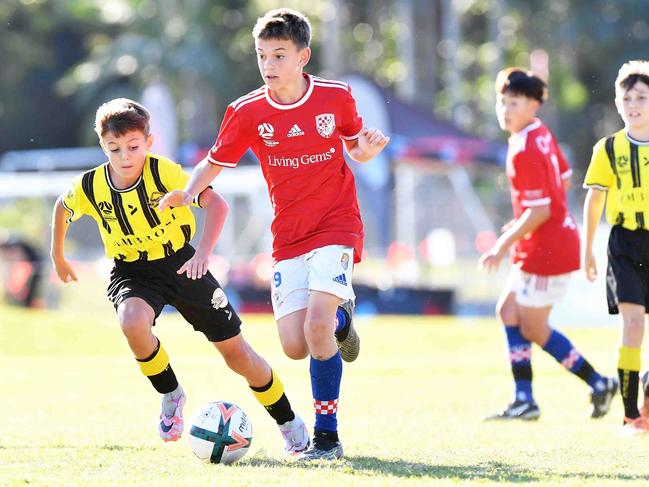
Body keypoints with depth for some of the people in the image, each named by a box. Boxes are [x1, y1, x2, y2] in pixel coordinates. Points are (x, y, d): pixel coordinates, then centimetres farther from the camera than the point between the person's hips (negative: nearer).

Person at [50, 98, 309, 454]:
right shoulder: (90, 187, -12)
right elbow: (62, 209, 11)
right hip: (131, 272, 1)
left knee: (236, 352, 3)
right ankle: (170, 396, -8)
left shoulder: (163, 172, -21)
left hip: (179, 262, -1)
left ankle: (289, 424, 24)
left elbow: (215, 203, -26)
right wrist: (58, 258, 22)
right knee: (133, 322, -35)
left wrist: (204, 252, -40)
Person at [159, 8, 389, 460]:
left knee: (316, 328, -21)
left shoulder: (337, 97, -6)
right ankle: (339, 317, 32)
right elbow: (215, 161, 4)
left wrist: (368, 147, -13)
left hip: (336, 225, -3)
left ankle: (328, 437, -8)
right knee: (295, 347, -5)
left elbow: (357, 149, 11)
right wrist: (187, 193, -15)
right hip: (288, 236, 3)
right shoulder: (247, 112, -5)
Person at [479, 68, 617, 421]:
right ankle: (524, 400, 12)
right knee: (509, 311, 12)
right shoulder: (543, 134, 7)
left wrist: (504, 246, -17)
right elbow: (564, 180, 19)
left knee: (533, 328, 1)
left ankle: (599, 384, 10)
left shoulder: (523, 153, -22)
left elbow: (539, 211, -24)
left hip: (546, 249, -10)